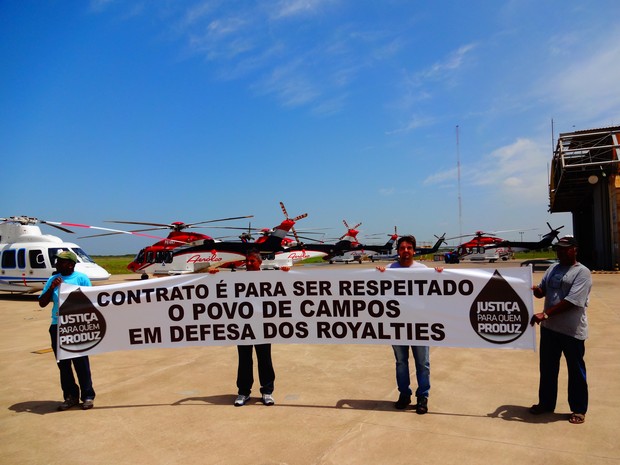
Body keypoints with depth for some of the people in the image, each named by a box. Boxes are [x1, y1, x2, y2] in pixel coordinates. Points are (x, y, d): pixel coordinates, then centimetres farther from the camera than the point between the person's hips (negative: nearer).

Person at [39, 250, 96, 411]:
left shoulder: (81, 278, -3)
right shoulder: (53, 280, 10)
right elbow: (42, 303, 9)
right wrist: (52, 288, -7)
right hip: (57, 326, 5)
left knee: (81, 362, 0)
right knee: (63, 364, 11)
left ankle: (88, 396, 10)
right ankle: (70, 396, 23)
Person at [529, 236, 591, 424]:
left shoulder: (582, 273, -11)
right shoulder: (552, 269, 10)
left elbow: (571, 301, -21)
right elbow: (542, 292, 13)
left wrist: (545, 314, -25)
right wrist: (535, 290, -11)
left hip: (572, 331, -6)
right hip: (549, 328, 7)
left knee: (576, 370, 9)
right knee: (547, 368, 15)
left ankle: (579, 409, 24)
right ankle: (546, 403, 30)